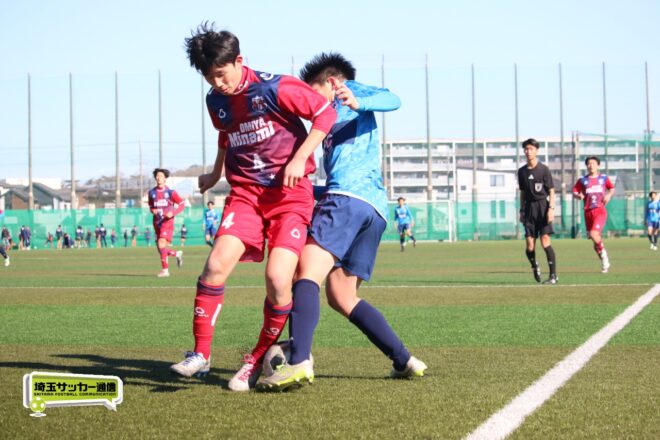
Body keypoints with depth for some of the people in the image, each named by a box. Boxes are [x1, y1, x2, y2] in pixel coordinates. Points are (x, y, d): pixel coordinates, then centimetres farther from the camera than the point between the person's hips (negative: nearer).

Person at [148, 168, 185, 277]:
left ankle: (165, 270, -19)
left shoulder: (170, 192, -3)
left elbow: (182, 204, 0)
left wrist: (173, 213, -15)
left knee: (161, 244, -23)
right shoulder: (152, 192, 10)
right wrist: (153, 210, 0)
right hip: (157, 222, 6)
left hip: (167, 222, -6)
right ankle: (177, 254, 37)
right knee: (160, 249, 8)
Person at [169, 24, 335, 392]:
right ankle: (201, 354, -8)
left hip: (290, 194, -4)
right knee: (217, 263, -19)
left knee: (278, 280, -17)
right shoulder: (216, 102, 8)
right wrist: (216, 174, 37)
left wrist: (300, 158, -15)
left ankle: (258, 361, 4)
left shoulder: (274, 88, -12)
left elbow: (326, 112, -9)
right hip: (245, 193, 5)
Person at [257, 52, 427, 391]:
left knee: (308, 272, -21)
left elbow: (392, 100, -7)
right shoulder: (338, 121, 37)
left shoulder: (352, 90, 15)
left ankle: (299, 361, -39)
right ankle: (404, 360, 7)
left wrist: (358, 103, -24)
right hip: (376, 206, 9)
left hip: (349, 196, -9)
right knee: (341, 297, 11)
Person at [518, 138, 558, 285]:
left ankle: (553, 275, -10)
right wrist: (521, 210, 16)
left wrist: (551, 208, -13)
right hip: (529, 208, 4)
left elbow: (551, 191, -2)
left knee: (545, 239, -14)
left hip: (543, 206, -4)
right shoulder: (522, 171, 11)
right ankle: (535, 267, 25)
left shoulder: (544, 169, -2)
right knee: (530, 244, -4)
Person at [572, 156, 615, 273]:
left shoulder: (603, 178, 7)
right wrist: (578, 195, -13)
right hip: (588, 212, 3)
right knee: (596, 239, 6)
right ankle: (604, 263, 21)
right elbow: (575, 191, 9)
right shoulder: (582, 180, 8)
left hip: (600, 211, -3)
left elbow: (612, 188, 19)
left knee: (594, 234, -25)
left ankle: (603, 253, 0)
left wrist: (609, 195, -1)